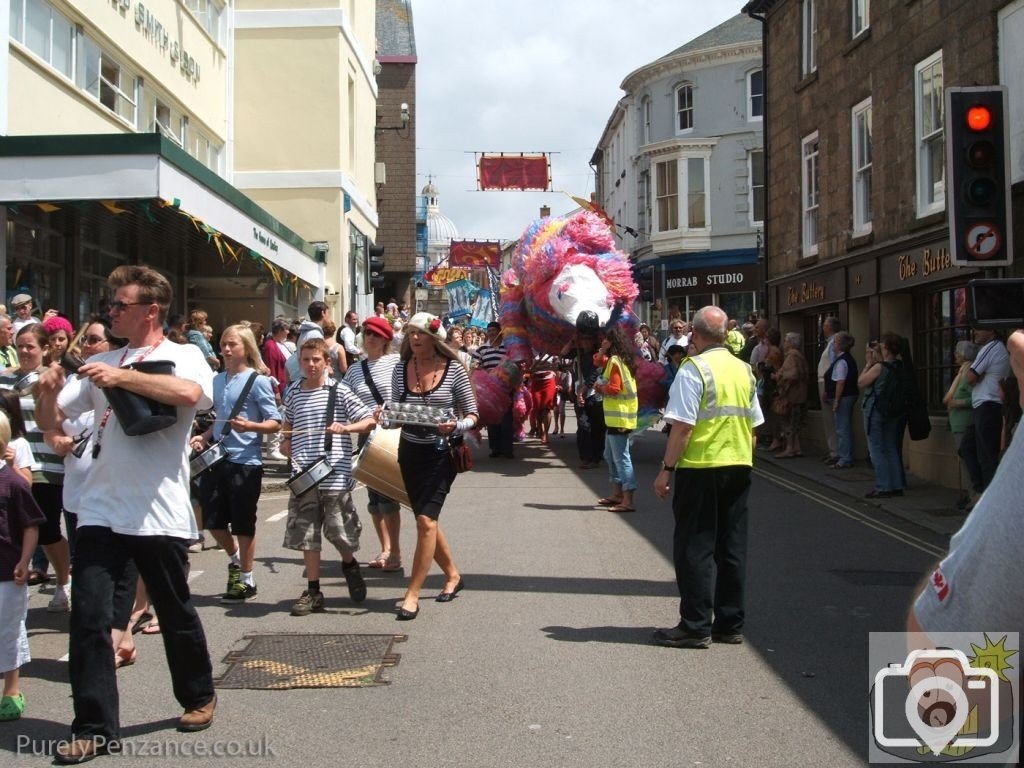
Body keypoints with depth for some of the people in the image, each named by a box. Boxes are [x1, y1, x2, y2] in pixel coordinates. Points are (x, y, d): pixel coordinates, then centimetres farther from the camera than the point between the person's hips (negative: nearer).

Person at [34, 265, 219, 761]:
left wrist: (122, 377, -25)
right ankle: (95, 728, 7)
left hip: (159, 512, -4)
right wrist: (48, 392, -10)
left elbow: (190, 392, -25)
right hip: (100, 510, 4)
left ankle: (199, 696, 33)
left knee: (176, 612, 11)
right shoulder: (100, 363, 12)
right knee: (88, 618, -2)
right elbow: (51, 422, 11)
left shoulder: (184, 356, -1)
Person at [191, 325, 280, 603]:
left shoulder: (257, 381, -8)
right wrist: (204, 436, 4)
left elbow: (275, 423, -10)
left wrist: (250, 426, -26)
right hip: (216, 458, 6)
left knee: (242, 523, 3)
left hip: (245, 461, -6)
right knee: (213, 520, 10)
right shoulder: (217, 380, 10)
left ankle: (246, 580, 18)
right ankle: (235, 559, 36)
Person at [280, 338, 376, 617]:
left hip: (335, 476, -3)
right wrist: (285, 442, 6)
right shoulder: (293, 393, 9)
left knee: (340, 532, 1)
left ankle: (350, 566, 33)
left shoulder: (339, 391, -3)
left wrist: (344, 428, -20)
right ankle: (313, 591, 16)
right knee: (306, 535, 6)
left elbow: (370, 421, -4)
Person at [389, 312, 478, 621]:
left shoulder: (453, 369, -8)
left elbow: (472, 415, -4)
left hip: (441, 453, -5)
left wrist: (454, 427, -24)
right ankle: (452, 575, 35)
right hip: (410, 452, 5)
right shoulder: (401, 369, 2)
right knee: (426, 519, 14)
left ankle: (413, 593, -5)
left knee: (426, 519, -13)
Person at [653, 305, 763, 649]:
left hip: (701, 467, -7)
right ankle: (730, 624, 17)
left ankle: (696, 627, 3)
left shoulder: (694, 368, -11)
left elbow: (683, 425, -16)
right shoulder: (744, 370, 12)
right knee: (732, 546, 11)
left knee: (694, 547, 0)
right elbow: (754, 424, 14)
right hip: (739, 466, 7)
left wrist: (667, 469, -12)